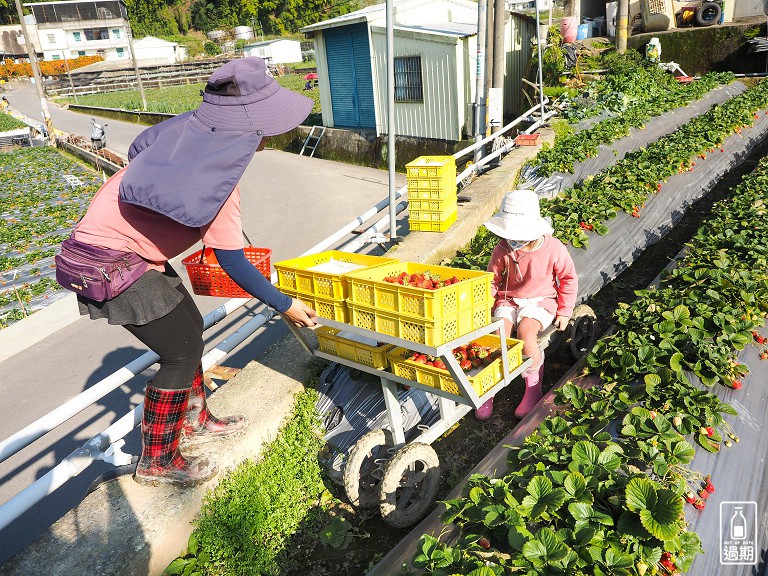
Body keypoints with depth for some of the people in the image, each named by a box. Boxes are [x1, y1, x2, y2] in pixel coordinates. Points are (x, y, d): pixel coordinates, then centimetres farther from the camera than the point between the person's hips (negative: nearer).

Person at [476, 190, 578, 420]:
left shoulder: (553, 248, -15)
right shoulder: (503, 249, -10)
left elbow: (569, 278, 0)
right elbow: (492, 280, 6)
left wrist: (565, 311, -1)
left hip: (541, 300, -2)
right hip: (509, 300, 2)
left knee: (525, 332, -32)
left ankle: (533, 389, -12)